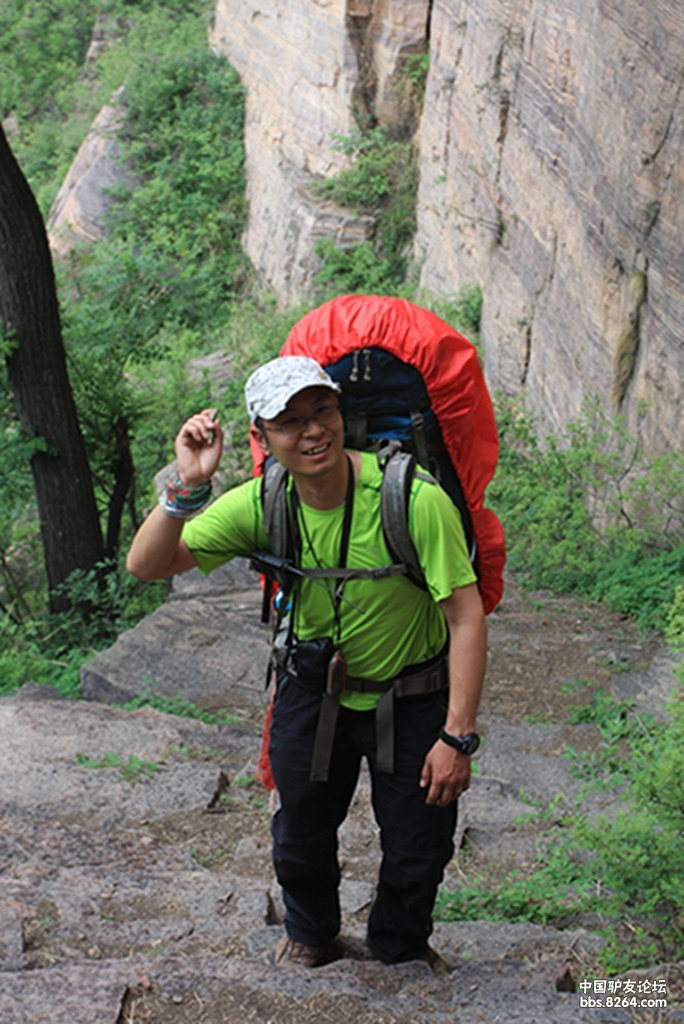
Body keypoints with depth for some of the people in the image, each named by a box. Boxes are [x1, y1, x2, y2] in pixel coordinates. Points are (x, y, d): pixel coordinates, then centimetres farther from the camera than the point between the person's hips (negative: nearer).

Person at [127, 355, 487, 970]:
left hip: (413, 700, -3)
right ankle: (310, 936, 55)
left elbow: (466, 619, -26)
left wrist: (458, 737, -26)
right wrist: (187, 489, -35)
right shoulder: (262, 503, -17)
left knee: (419, 848, 13)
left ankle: (402, 948, 47)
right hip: (313, 693, 3)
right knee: (302, 834, 22)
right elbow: (147, 566, -18)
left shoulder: (414, 498, -30)